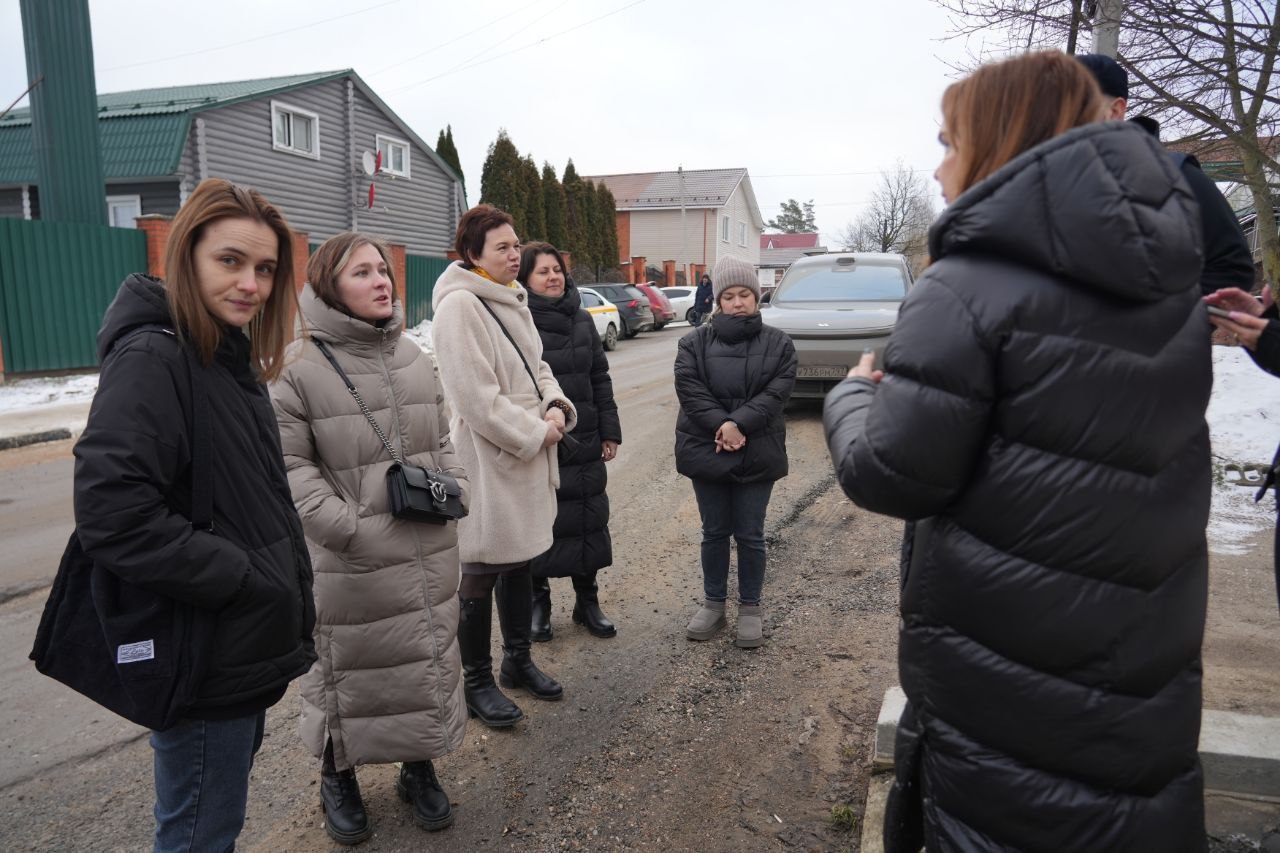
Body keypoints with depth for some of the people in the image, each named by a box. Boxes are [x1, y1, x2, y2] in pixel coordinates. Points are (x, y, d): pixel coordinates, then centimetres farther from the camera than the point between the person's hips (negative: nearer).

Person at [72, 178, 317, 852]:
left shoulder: (228, 356, 9)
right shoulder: (151, 357, -19)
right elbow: (112, 515, -28)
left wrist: (281, 583, 10)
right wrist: (243, 578, -21)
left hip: (245, 643, 9)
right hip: (203, 661, -9)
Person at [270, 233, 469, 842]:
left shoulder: (414, 358, 9)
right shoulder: (301, 368, -10)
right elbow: (289, 463, -12)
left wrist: (455, 490, 3)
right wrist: (346, 526, -17)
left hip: (429, 553, 6)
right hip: (351, 563, -5)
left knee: (429, 661, 17)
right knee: (347, 673, 12)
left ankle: (419, 768, 39)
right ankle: (338, 778, 37)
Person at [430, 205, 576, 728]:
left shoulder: (513, 301, 12)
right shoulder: (460, 306, -17)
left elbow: (536, 367, 17)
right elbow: (477, 398, -22)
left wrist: (557, 407, -2)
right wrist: (535, 433, -16)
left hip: (529, 459, 9)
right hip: (487, 462, -9)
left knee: (520, 563, 19)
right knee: (481, 574, 4)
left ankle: (518, 660, 37)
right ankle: (477, 682, 21)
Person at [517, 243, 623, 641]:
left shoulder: (582, 319, 9)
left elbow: (600, 379, 12)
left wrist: (609, 432, 8)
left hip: (584, 444, 5)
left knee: (589, 522, 12)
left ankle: (587, 601, 29)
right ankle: (538, 602, 26)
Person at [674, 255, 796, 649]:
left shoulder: (778, 343, 1)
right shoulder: (694, 342, 2)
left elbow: (777, 392, -10)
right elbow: (689, 389, -9)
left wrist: (739, 424, -21)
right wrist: (721, 426, -20)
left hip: (757, 454, -1)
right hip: (707, 450, 1)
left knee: (750, 535, 8)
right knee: (714, 532, 12)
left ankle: (750, 608, 23)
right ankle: (713, 603, 27)